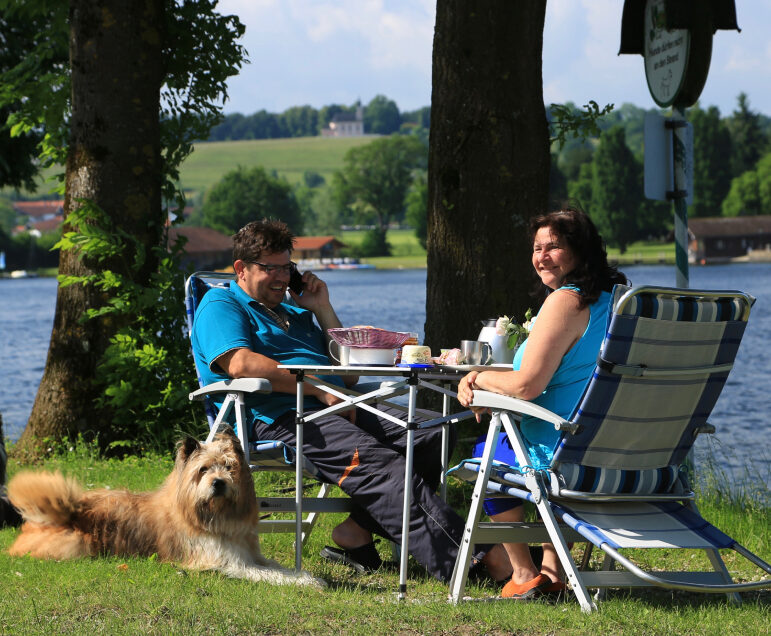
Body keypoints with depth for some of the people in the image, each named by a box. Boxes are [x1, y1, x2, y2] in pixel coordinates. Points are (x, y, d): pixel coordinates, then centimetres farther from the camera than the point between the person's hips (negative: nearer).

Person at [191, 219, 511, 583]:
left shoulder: (295, 314, 33)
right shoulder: (220, 305, 9)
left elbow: (349, 373, 27)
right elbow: (241, 364, -13)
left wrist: (322, 310, 18)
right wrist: (320, 389, -15)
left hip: (332, 411, 8)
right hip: (277, 419, -8)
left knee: (432, 437, -16)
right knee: (378, 463, -32)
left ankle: (356, 533, -23)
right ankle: (463, 561, -46)